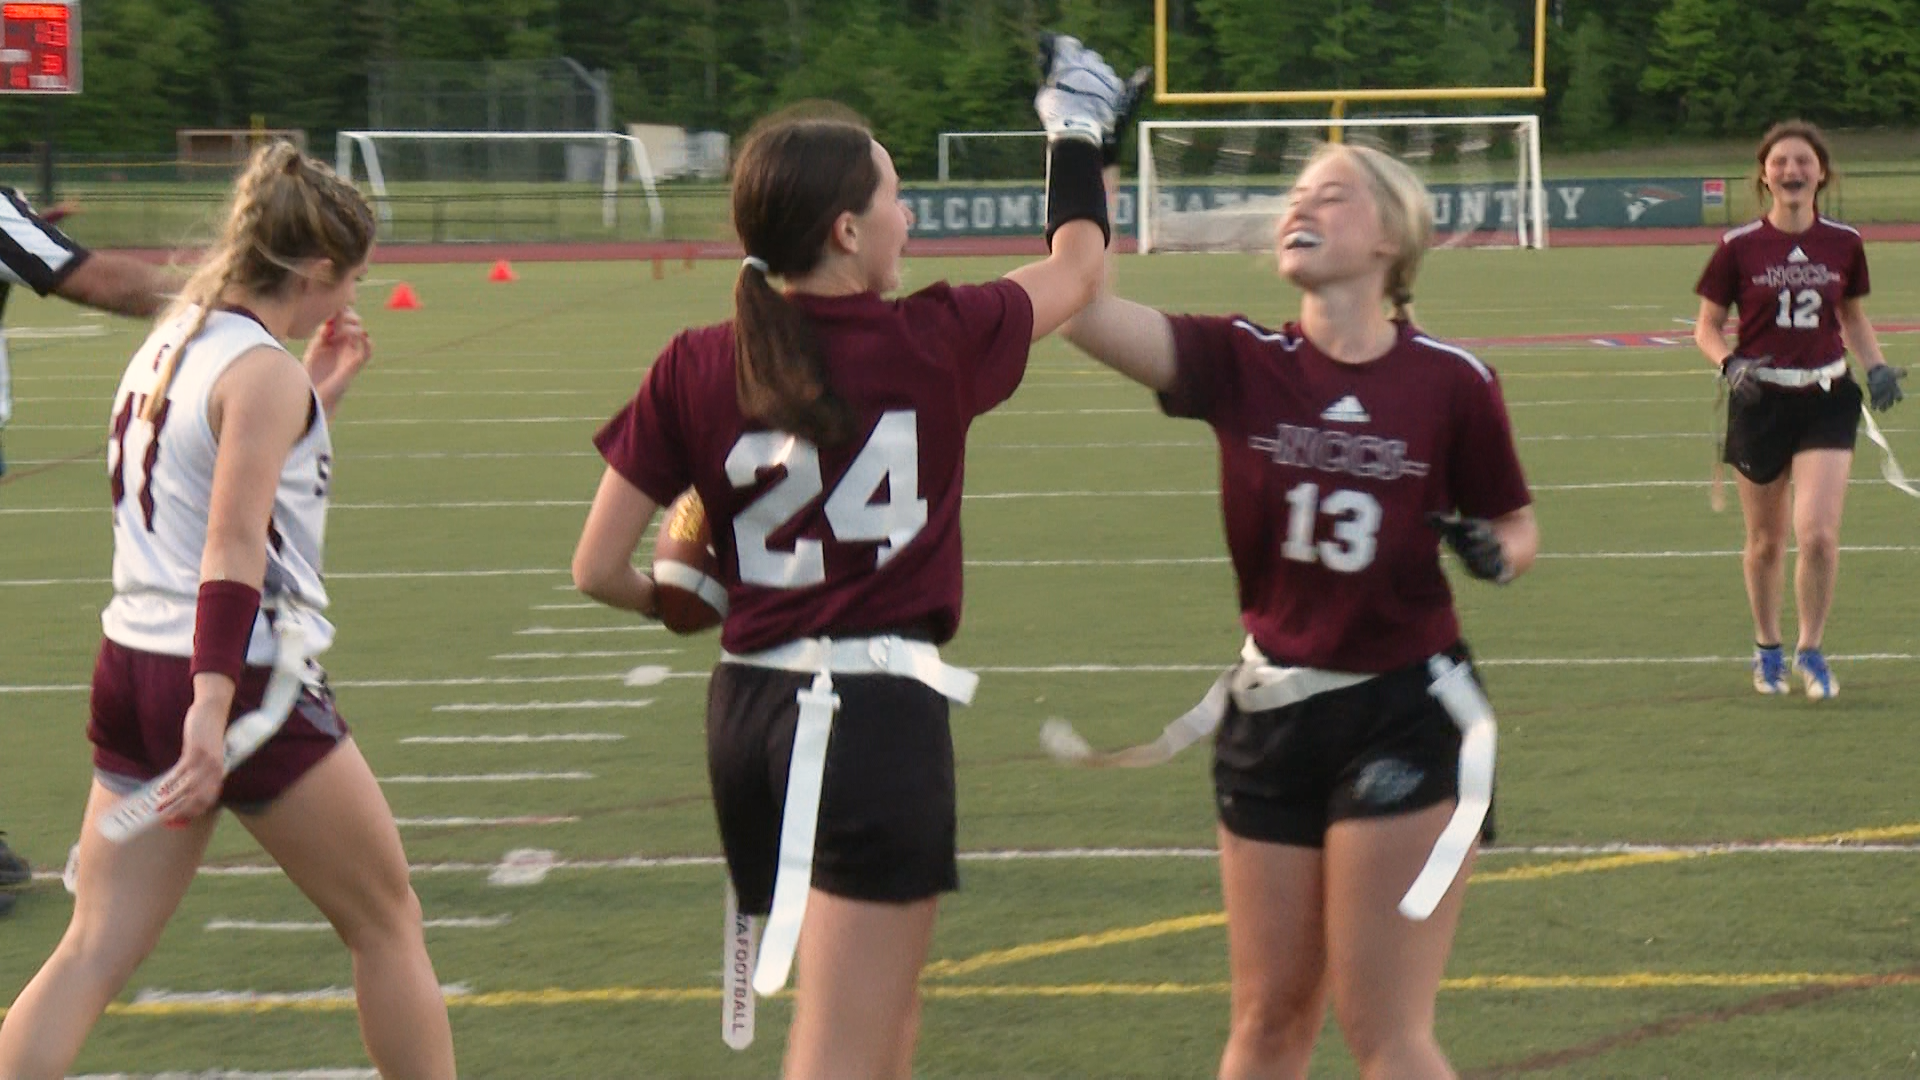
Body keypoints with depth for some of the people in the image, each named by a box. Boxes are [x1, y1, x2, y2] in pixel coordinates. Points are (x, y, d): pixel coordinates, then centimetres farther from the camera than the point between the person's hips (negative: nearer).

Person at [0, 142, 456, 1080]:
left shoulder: (167, 345, 13)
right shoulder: (263, 370, -13)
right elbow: (234, 546, -22)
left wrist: (318, 392, 23)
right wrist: (214, 707, -28)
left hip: (130, 669, 8)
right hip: (246, 683, -8)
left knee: (94, 953, 4)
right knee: (387, 925, 9)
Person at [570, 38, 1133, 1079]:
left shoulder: (693, 369, -1)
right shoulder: (936, 341, -7)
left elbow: (599, 570, 0)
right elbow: (1078, 264, 13)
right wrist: (1079, 133, 29)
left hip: (748, 712, 5)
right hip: (882, 717, -5)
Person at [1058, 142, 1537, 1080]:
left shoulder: (1451, 382, -7)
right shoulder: (1241, 364, -3)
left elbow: (1515, 526, 8)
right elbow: (1079, 308, -17)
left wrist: (1492, 551, -15)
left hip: (1403, 715, -3)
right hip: (1270, 713, 3)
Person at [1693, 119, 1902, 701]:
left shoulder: (1843, 244, 1)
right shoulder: (1739, 248, -6)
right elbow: (1707, 327, 1)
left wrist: (1878, 366, 0)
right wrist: (1730, 364, -19)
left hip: (1827, 398, 0)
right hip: (1761, 401, 0)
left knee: (1818, 533, -13)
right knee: (1766, 541, 10)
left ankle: (1811, 650, 7)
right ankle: (1767, 648, 32)